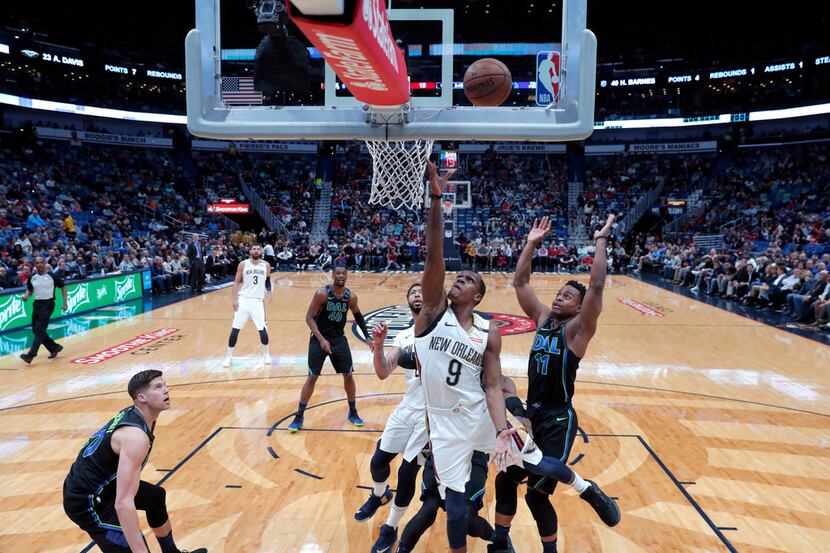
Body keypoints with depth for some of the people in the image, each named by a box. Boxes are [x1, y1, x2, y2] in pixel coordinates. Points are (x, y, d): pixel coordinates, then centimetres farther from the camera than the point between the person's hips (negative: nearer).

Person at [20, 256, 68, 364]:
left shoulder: (52, 276, -7)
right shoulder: (31, 278, 5)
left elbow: (63, 287, 3)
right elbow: (29, 290, 19)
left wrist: (65, 304, 0)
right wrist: (26, 296, -6)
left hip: (48, 304, -6)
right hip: (37, 304, 6)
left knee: (39, 330, -13)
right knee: (35, 330, 10)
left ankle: (30, 355, -16)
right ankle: (55, 347, 26)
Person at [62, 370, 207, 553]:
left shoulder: (132, 413, -3)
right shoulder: (135, 435, -32)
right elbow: (123, 504, -39)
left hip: (102, 484, 11)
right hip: (86, 500, -11)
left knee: (156, 496, 29)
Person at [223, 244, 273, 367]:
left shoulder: (266, 265, 2)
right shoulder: (243, 264, -3)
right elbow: (236, 282, 0)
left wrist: (268, 294, 1)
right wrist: (234, 299, -7)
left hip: (257, 300, 1)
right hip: (243, 299, -1)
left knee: (263, 329, 0)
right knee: (235, 329, -1)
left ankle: (266, 354, 23)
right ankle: (229, 357, 10)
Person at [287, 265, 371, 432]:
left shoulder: (351, 297, -6)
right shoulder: (322, 293, -19)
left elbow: (358, 315, 13)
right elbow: (309, 318, -16)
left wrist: (367, 337, 10)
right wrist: (321, 339, -25)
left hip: (339, 339, 4)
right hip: (319, 339, -3)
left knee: (348, 375, 4)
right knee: (312, 377, -4)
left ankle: (353, 412, 22)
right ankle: (299, 417, 7)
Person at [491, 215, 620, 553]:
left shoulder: (577, 329, -9)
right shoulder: (542, 318, 8)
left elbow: (596, 286, -22)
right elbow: (520, 282, 7)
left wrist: (600, 241, -18)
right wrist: (531, 244, 3)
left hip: (558, 420, -7)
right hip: (531, 415, 7)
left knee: (536, 493, -4)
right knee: (505, 479, 11)